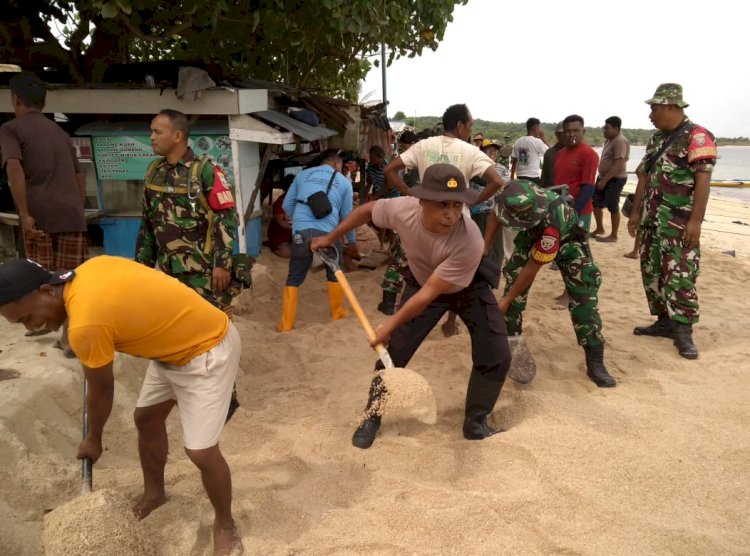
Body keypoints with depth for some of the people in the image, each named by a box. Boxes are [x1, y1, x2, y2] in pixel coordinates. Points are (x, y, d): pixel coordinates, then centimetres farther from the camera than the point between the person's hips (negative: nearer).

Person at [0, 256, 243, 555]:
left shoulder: (85, 326, -27)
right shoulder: (90, 268, -4)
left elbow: (101, 390, -11)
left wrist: (93, 439, 9)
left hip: (208, 349, -10)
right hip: (176, 340, 10)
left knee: (200, 453, -5)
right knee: (146, 418, 20)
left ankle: (225, 525, 20)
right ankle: (154, 493, 43)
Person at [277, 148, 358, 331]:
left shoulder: (303, 174, 20)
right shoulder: (344, 182, 15)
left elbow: (287, 205, 18)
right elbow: (346, 215, 20)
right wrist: (351, 241, 33)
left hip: (301, 232, 1)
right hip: (327, 233, -1)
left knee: (294, 279, 12)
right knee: (334, 274, 23)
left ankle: (286, 322, 15)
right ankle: (337, 312, 37)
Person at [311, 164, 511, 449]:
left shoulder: (469, 241, -42)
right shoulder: (401, 209, -33)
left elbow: (430, 294, -35)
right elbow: (367, 210, -9)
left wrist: (390, 325, -29)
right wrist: (331, 238, 2)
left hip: (469, 289, -1)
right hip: (422, 281, 2)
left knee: (496, 356, -9)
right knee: (392, 351, -1)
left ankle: (475, 422, 14)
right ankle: (372, 417, 20)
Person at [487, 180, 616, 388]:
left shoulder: (551, 224, -48)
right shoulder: (518, 196, -35)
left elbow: (532, 268, -36)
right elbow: (499, 210, -8)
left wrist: (506, 300, -26)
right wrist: (485, 244, -12)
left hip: (567, 239, -4)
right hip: (533, 234, 5)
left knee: (584, 297, -12)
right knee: (513, 276, -11)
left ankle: (595, 362, -4)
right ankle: (509, 339, 4)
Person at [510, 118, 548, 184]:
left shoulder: (518, 142, 8)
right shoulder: (537, 141, -10)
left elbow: (513, 161, 10)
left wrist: (512, 178, 17)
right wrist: (542, 138, 8)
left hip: (520, 177, 6)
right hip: (533, 177, -6)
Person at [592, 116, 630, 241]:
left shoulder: (620, 141, -19)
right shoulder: (610, 140, 12)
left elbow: (618, 165, -25)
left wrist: (604, 180, -25)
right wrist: (602, 178, 16)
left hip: (615, 179, -10)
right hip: (604, 177, 10)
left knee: (613, 207, -3)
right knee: (596, 203, 14)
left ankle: (613, 236, 7)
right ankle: (599, 229, 28)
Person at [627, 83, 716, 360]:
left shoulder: (697, 136, -10)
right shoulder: (656, 139, 14)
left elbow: (703, 180, -16)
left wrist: (696, 221, -21)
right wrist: (636, 212, 15)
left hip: (680, 224, -8)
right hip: (652, 221, 8)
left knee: (679, 277, -7)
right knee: (651, 272, 11)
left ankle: (683, 332, 1)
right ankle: (665, 322, 22)